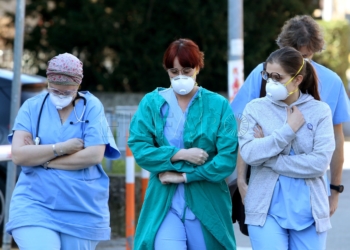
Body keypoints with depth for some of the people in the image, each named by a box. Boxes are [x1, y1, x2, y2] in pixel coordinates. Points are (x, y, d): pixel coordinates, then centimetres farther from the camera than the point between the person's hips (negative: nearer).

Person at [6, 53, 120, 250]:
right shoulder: (32, 107, 3)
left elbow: (95, 155, -11)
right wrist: (62, 148, -13)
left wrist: (41, 158, -9)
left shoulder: (92, 107, 0)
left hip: (82, 212, 1)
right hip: (34, 206, 0)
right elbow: (18, 155, -7)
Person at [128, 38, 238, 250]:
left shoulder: (218, 105, 0)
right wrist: (179, 154, -14)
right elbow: (139, 147, -4)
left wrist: (185, 177, -11)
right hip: (165, 203, 0)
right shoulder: (152, 103, 4)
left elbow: (228, 158, -8)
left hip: (206, 205, 0)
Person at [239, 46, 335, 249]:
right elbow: (248, 154, -12)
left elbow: (320, 162, -11)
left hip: (309, 212, 1)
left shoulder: (320, 111, 0)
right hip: (266, 210, -1)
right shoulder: (255, 109, 2)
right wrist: (288, 130, -12)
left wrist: (268, 158, -10)